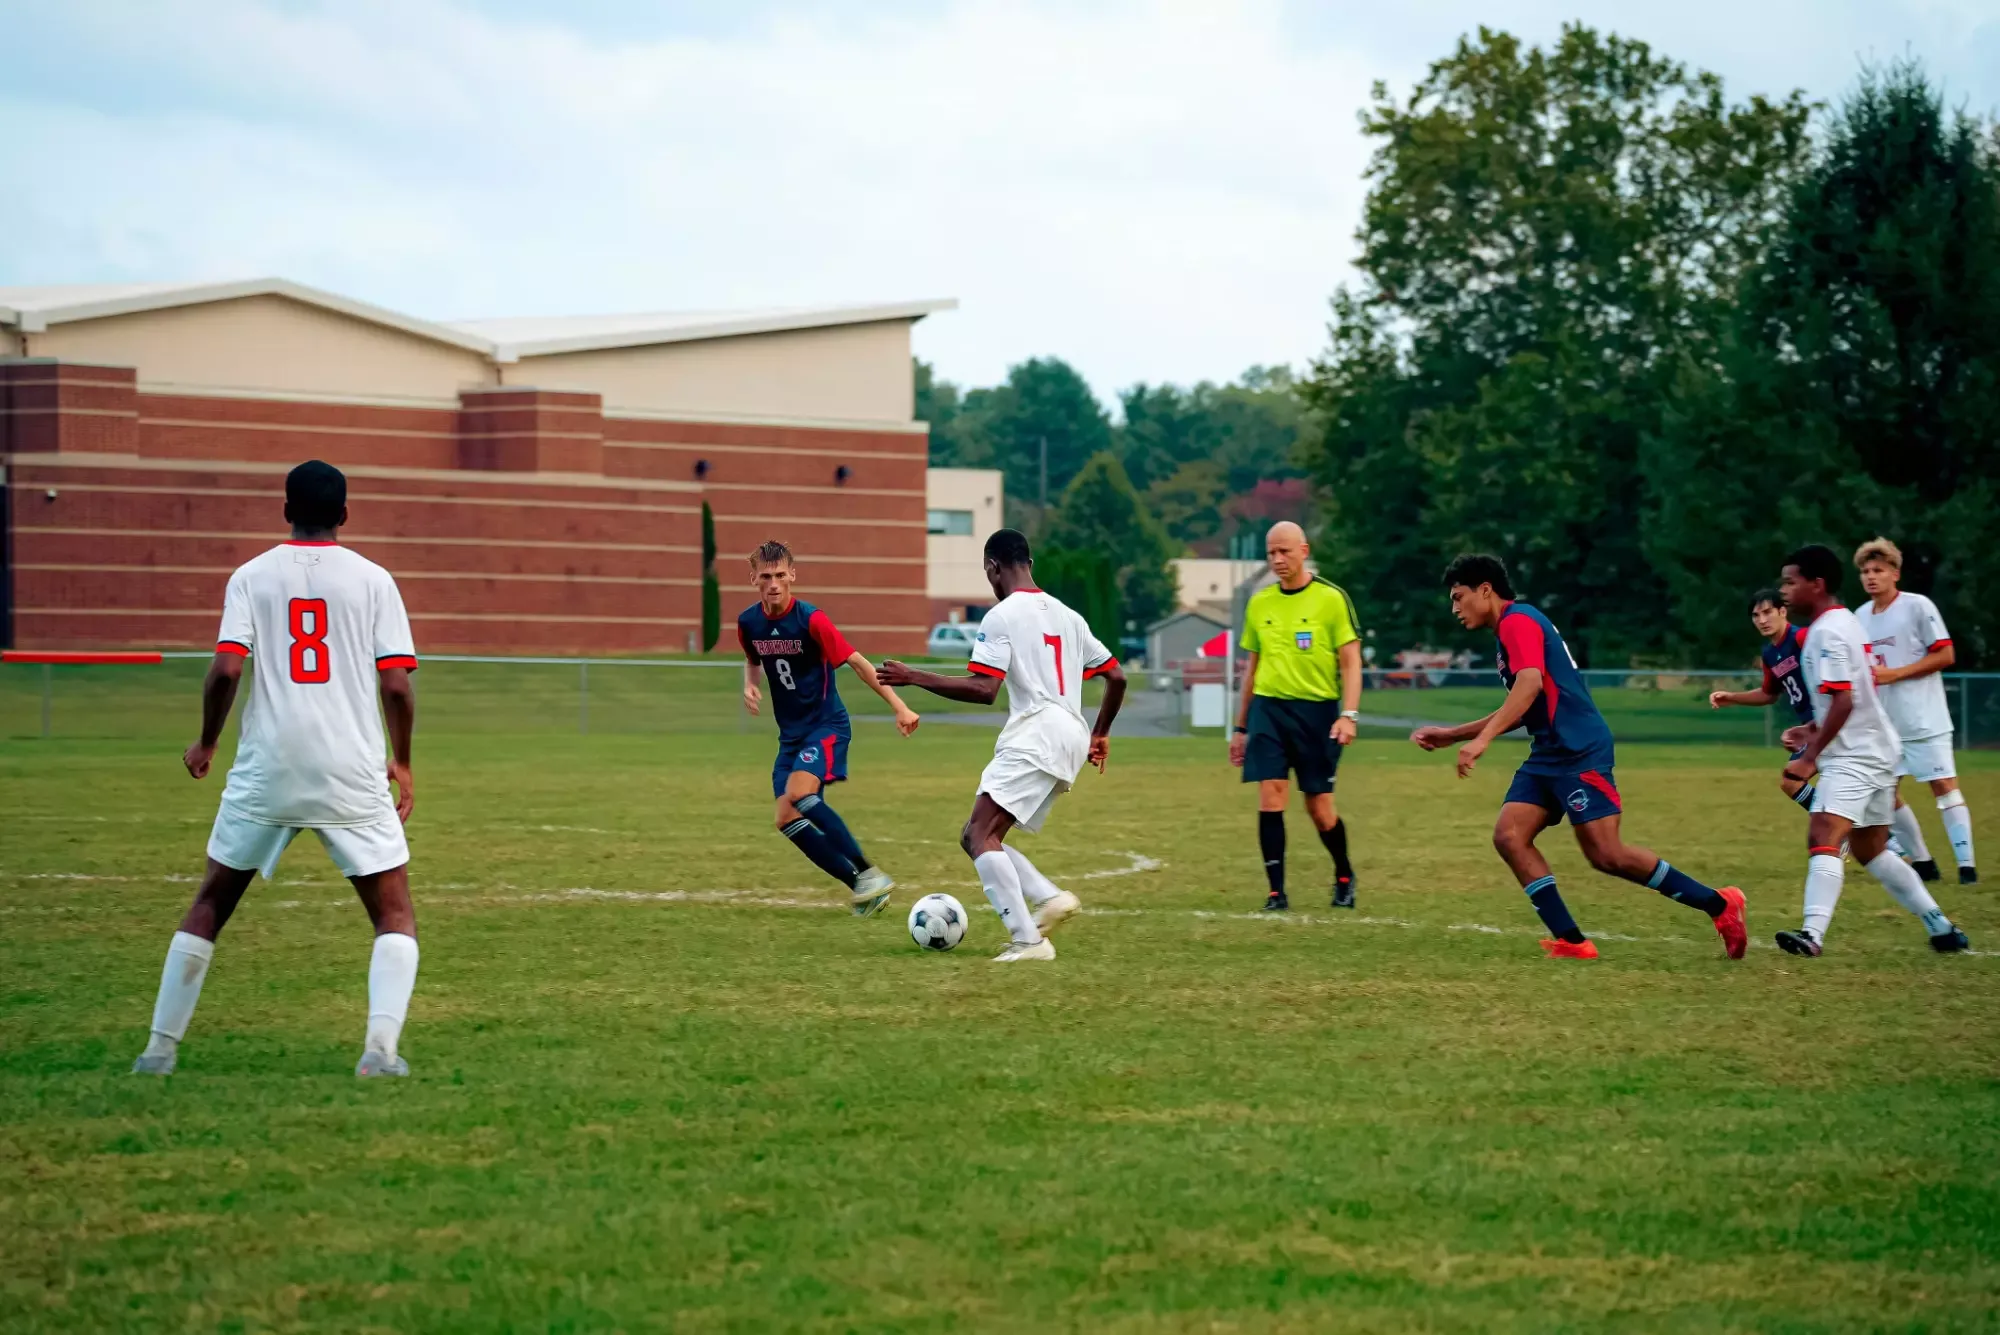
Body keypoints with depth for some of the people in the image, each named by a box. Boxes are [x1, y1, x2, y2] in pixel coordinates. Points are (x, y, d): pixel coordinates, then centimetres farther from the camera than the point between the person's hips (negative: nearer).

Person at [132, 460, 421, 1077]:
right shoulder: (372, 579, 3)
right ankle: (381, 1045, -15)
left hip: (266, 771, 1)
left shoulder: (252, 576, 4)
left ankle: (161, 1048, 15)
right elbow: (396, 684, -3)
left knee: (210, 904, 16)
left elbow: (226, 669, -8)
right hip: (353, 772, -1)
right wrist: (402, 764, 11)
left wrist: (206, 744, 8)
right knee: (395, 915, 6)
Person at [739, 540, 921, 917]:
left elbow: (857, 663, -15)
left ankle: (869, 873, -23)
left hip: (826, 726, -7)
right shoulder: (748, 623, 1)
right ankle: (860, 886, 5)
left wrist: (899, 707, -20)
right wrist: (749, 685, 1)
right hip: (790, 733, 7)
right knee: (787, 820, -5)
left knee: (799, 794, -30)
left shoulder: (811, 620, -17)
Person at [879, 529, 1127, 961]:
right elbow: (1116, 677, 22)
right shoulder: (1067, 616, 20)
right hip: (1072, 741, 9)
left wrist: (915, 678, -9)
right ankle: (1051, 898, -5)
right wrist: (1100, 734, 36)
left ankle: (1027, 939, -26)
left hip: (1035, 736, -9)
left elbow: (983, 689, -15)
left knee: (980, 834, -14)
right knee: (977, 837, 12)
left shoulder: (1001, 616, -4)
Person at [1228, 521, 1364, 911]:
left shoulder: (1331, 598, -3)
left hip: (1316, 710, -3)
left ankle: (1344, 876, 28)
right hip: (1268, 708, 3)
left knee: (1319, 808, 2)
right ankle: (1276, 891, -7)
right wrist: (1241, 727, 19)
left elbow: (1350, 661, -4)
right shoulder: (1259, 603, 10)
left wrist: (1349, 714, -16)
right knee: (1270, 798, -11)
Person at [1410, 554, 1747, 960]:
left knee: (1607, 855, -13)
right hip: (1549, 755, 10)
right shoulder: (1511, 629, 22)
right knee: (1509, 837, -4)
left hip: (1578, 751, -10)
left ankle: (1719, 904, -3)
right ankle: (1571, 941, -8)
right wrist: (1451, 735, 28)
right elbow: (1517, 710, 31)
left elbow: (1530, 684, -25)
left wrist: (1482, 739, -32)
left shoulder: (1518, 620, -8)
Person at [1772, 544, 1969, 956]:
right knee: (1869, 849, 20)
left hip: (1854, 756, -11)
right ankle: (1940, 926, 25)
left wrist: (1810, 756, -24)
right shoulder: (1846, 622, 16)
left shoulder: (1827, 632, -16)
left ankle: (1813, 933, -37)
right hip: (1873, 750, 11)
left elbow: (1843, 701, -24)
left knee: (1823, 837, -23)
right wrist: (1813, 730, 19)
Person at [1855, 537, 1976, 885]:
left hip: (1925, 721, -7)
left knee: (1944, 785, -9)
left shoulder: (1918, 607, -9)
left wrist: (1892, 674, -16)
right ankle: (1921, 860, 16)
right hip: (1884, 723, 7)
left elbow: (1945, 655, -12)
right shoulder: (1861, 616, 10)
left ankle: (1966, 863, -6)